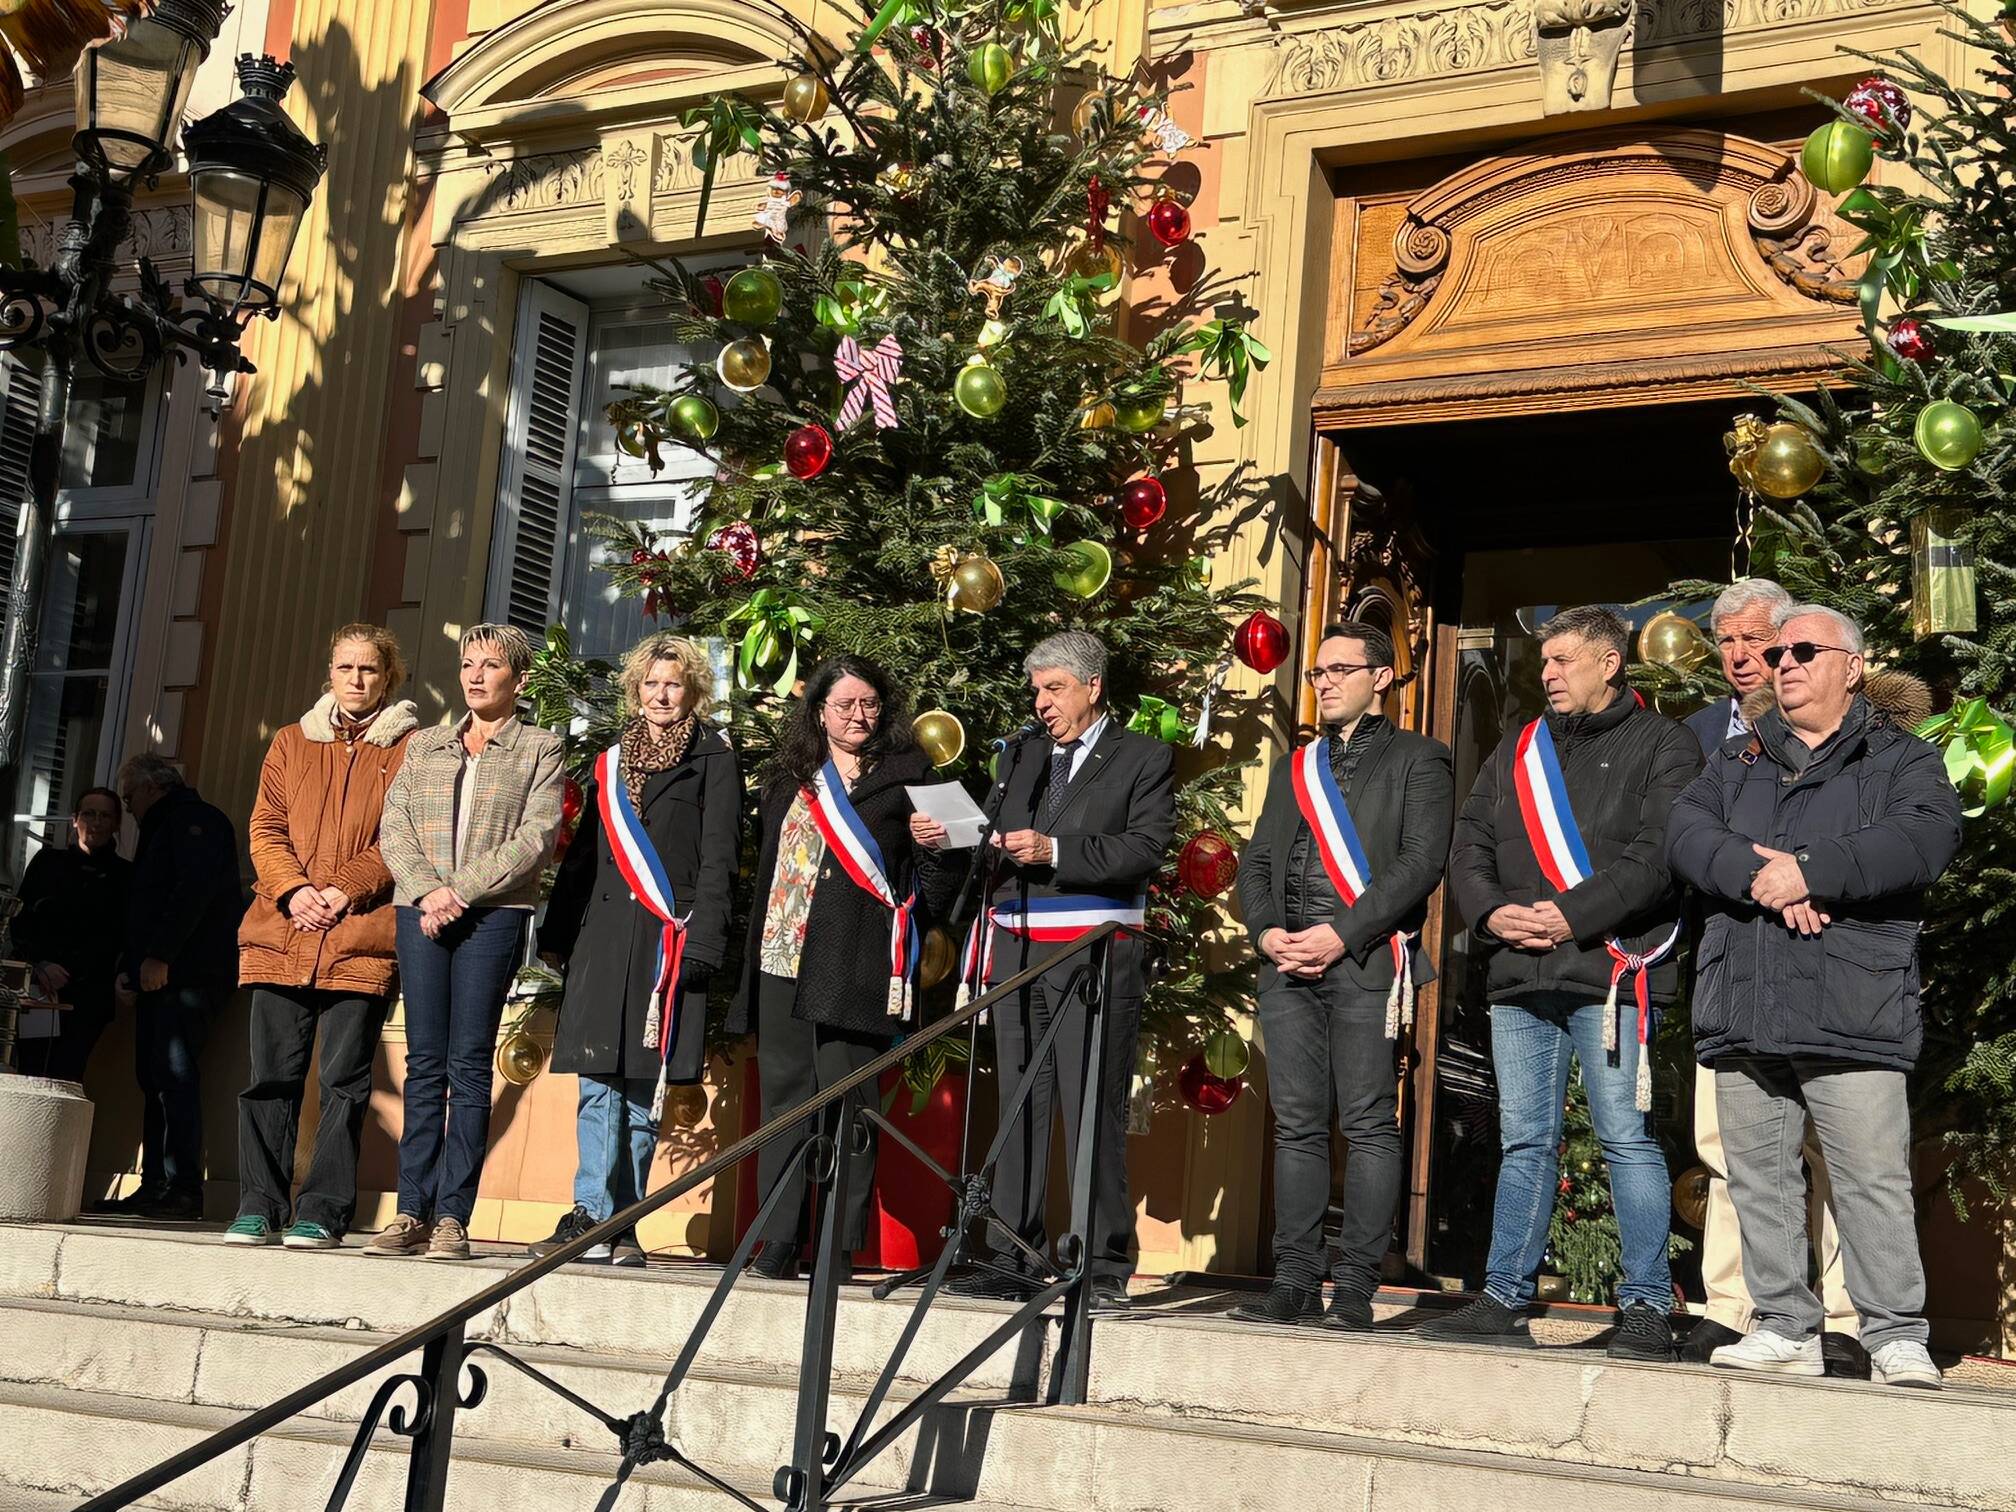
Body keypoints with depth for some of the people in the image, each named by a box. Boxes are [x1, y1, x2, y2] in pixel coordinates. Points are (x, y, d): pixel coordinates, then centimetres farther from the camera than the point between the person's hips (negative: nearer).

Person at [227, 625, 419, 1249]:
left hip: (362, 937, -3)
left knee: (345, 1079, -4)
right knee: (272, 1074, 2)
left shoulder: (412, 749, 8)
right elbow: (265, 827, 11)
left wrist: (348, 889, -12)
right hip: (280, 933, 3)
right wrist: (293, 889, -7)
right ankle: (260, 1206, 8)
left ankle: (324, 1212, 1)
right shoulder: (291, 743, 18)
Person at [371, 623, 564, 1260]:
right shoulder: (424, 746, 18)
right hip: (421, 913, 4)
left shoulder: (540, 749, 6)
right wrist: (427, 891, -8)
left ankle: (452, 1217, -5)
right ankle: (413, 1213, 2)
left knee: (469, 1064, -5)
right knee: (424, 1064, 2)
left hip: (494, 914, -4)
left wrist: (461, 890, -12)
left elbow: (535, 838, -5)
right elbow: (393, 829, 9)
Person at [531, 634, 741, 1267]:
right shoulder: (611, 763, 18)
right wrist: (556, 934, 13)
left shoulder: (712, 763, 4)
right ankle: (593, 1220, -4)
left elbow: (717, 860, -2)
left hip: (669, 940, -4)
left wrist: (700, 942, -12)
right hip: (602, 936, 4)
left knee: (645, 1090, -1)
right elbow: (582, 854, 19)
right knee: (598, 1083, -3)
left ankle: (618, 1222, 4)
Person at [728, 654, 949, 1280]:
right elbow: (764, 868, 20)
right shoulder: (788, 780, 18)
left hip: (859, 963, -4)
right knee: (785, 1094, 3)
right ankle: (778, 1240, 7)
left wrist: (931, 842, -12)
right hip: (786, 957, 4)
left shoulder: (906, 776, 8)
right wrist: (751, 959, 15)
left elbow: (936, 867, 9)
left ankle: (841, 1245, -2)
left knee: (847, 1099, -6)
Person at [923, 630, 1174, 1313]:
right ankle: (1014, 1259, 10)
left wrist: (1056, 850, -15)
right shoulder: (1019, 761, 21)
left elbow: (1145, 848, -8)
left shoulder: (1144, 758, 5)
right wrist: (943, 837, 0)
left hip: (1096, 957, -5)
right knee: (1019, 1109, 5)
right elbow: (988, 846, 19)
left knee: (1093, 1112, -6)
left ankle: (1102, 1267, -3)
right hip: (1017, 953, 5)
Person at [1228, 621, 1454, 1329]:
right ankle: (1296, 1280, 7)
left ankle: (1356, 1286, -4)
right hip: (1288, 961, 5)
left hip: (1367, 959, -5)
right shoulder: (1295, 767, 24)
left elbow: (1422, 861, -6)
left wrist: (1341, 935, -13)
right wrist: (1267, 930, 0)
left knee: (1368, 1123, -6)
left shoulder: (1417, 759, 5)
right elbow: (1256, 861, 20)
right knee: (1297, 1124, 4)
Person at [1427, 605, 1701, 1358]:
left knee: (1627, 1139, -5)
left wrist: (1574, 915, -16)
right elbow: (1469, 842, 15)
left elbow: (1659, 850, -10)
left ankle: (1646, 1304, 2)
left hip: (1612, 973, -5)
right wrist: (1492, 911, -3)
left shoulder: (1660, 744, 3)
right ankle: (1505, 1299, 12)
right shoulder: (1519, 749, 20)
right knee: (1525, 1143, 8)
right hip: (1519, 975, 6)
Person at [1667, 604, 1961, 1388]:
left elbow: (1924, 838, -11)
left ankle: (1896, 1336, 0)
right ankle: (1786, 1327, 14)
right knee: (1759, 1175, 6)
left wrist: (1809, 871, -17)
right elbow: (1687, 832, 4)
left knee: (1873, 1177, -8)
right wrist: (1757, 877, -15)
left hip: (1852, 1008, -4)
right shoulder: (1737, 760, 22)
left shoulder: (1903, 759, 9)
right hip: (1745, 1005, 5)